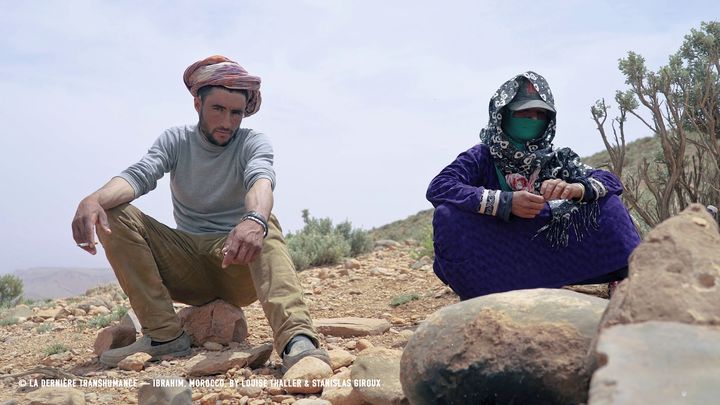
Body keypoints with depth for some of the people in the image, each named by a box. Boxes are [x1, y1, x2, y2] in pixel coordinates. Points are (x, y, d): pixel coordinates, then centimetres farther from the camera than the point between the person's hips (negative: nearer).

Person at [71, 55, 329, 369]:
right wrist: (94, 198, -36)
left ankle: (297, 341, -53)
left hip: (239, 262, -3)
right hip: (186, 266, 3)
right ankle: (164, 334, -21)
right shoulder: (175, 140, 6)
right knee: (113, 214, -14)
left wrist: (255, 219, -50)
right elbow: (139, 175, -12)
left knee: (265, 227, -34)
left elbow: (261, 181, -25)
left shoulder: (253, 143, -3)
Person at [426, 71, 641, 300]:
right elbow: (437, 187, -25)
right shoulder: (482, 157, -7)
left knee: (607, 203, -8)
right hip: (494, 259, -2)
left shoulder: (558, 159, 3)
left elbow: (611, 182, -7)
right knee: (448, 215, -28)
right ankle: (477, 297, -16)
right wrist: (507, 202, -33)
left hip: (549, 255, 2)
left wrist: (576, 189, -31)